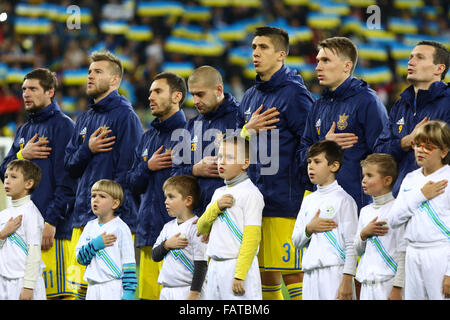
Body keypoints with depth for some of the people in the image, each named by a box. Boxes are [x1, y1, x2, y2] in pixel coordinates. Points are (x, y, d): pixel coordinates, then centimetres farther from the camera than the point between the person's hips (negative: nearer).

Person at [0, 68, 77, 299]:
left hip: (52, 227, -7)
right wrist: (22, 155, -4)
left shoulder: (62, 126, -4)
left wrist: (51, 221, -17)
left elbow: (66, 181, -11)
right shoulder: (24, 130, 20)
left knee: (56, 291, -11)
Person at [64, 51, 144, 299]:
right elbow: (70, 166, 17)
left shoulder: (124, 115, -5)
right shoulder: (84, 119, 19)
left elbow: (127, 167, -11)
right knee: (82, 285, 5)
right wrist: (88, 149, -5)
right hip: (83, 214, 7)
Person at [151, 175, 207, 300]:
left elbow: (201, 264, -12)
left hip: (186, 290, -7)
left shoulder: (196, 227, -9)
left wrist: (193, 294, -16)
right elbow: (154, 256, 15)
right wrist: (167, 245, -6)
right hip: (166, 290, 7)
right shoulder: (168, 226, 15)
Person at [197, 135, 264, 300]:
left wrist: (240, 275, -19)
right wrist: (217, 206, -4)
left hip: (237, 265, -8)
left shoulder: (250, 194, -7)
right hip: (214, 266, 8)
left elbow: (252, 237, -13)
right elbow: (201, 228, 15)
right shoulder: (219, 193, 18)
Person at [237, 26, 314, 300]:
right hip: (254, 202, 8)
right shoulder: (251, 97, 16)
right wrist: (249, 129, -3)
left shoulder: (294, 94, -7)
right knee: (265, 273, 10)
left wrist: (307, 197, -14)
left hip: (286, 203, -7)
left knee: (292, 273, -8)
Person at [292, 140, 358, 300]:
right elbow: (296, 242, 18)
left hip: (334, 271, -6)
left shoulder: (343, 200, -2)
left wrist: (347, 280, -14)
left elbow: (351, 244, -7)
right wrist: (309, 228, -4)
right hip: (310, 273, 6)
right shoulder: (308, 200, 17)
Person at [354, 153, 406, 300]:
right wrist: (364, 233, -2)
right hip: (367, 284, 6)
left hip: (389, 282, -6)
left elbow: (403, 253, -9)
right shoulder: (365, 211, 15)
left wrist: (397, 288, -14)